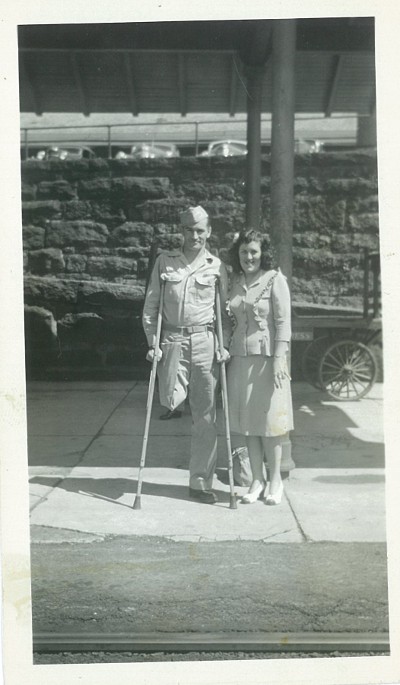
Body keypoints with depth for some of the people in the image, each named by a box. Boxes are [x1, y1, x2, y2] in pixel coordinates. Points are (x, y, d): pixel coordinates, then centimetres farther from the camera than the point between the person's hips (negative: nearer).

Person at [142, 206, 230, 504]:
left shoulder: (217, 266, 6)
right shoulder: (164, 261, 7)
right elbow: (150, 304, 7)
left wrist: (223, 344, -3)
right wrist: (153, 342, -1)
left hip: (204, 341, 0)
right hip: (172, 340, 0)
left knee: (205, 416, 2)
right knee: (171, 401, -13)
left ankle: (201, 482, 12)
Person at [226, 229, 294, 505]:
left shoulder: (275, 280, -4)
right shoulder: (235, 282, 13)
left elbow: (283, 322, -8)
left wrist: (278, 359, -15)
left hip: (267, 357, -5)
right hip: (240, 356, 5)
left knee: (270, 419, 1)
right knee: (248, 420, 7)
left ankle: (275, 480, 15)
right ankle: (257, 480, 16)